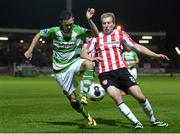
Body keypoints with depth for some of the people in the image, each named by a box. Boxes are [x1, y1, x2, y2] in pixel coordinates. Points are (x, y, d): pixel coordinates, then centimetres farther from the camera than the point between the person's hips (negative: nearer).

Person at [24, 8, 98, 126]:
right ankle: (87, 116, 23)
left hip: (74, 63, 0)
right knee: (73, 99, -3)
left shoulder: (78, 30, -10)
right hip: (61, 70, 0)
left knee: (88, 63, -36)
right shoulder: (54, 31, -9)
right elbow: (39, 35, 8)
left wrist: (89, 20, -32)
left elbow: (96, 34, -19)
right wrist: (30, 50, 5)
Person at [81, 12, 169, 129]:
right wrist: (91, 58, -14)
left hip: (121, 70, 1)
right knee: (116, 96, -26)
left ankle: (153, 120, 16)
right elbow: (84, 54, 9)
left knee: (140, 96, -6)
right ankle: (136, 122, -18)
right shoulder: (96, 37, 9)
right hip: (105, 74, -1)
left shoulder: (121, 34, 9)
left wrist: (156, 55, 2)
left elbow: (137, 47, 9)